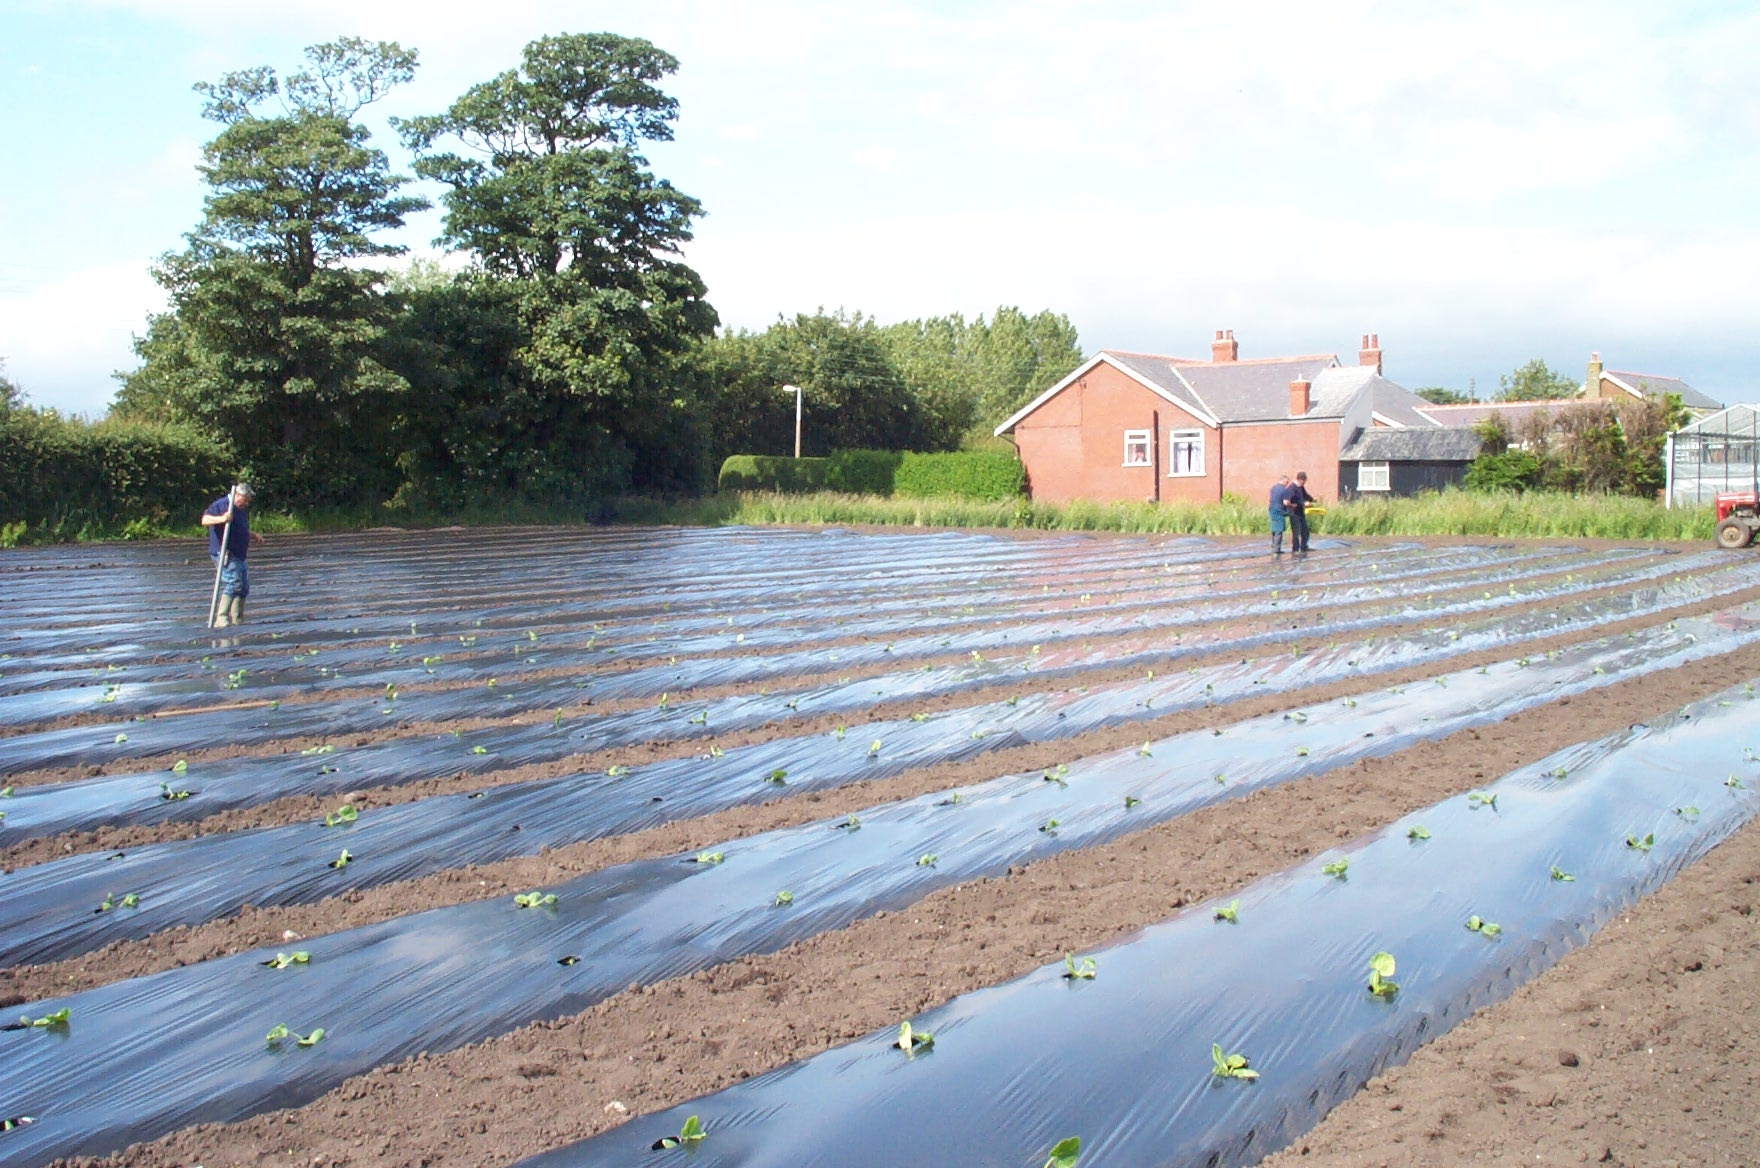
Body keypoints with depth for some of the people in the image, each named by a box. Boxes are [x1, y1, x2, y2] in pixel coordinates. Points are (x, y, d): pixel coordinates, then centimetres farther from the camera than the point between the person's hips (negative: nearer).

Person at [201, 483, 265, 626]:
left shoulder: (242, 509, 20)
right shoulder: (221, 505, -10)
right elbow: (205, 520, -21)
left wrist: (254, 535, 16)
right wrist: (221, 519, -37)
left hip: (238, 555, 10)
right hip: (225, 554, -10)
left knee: (244, 587, 12)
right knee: (233, 583, -22)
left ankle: (237, 620, 22)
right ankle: (221, 619, -25)